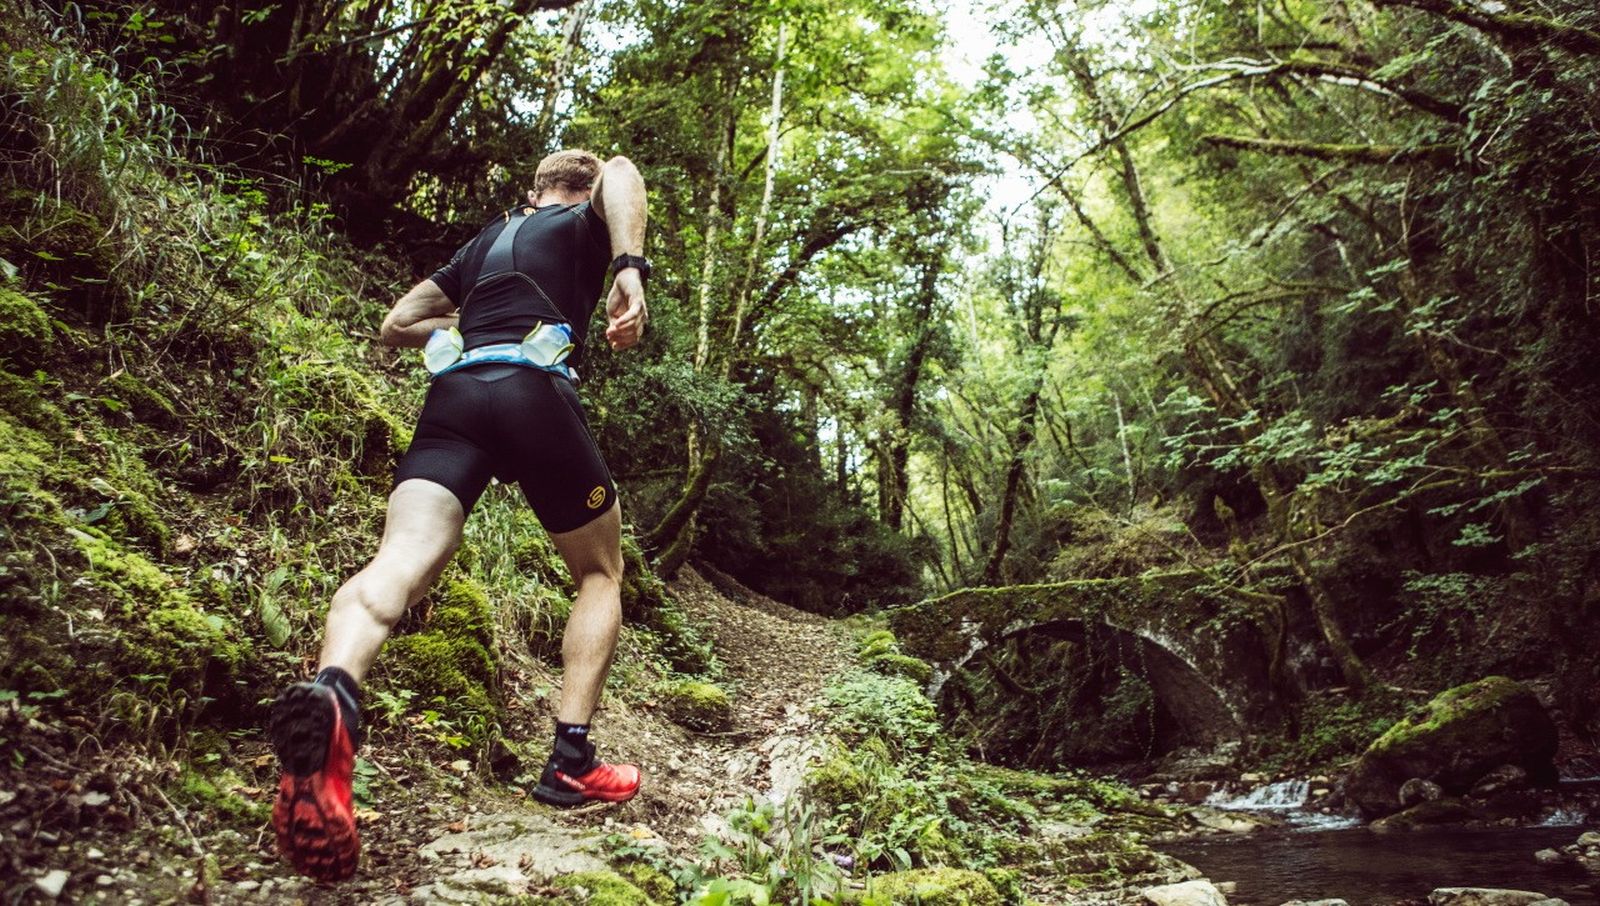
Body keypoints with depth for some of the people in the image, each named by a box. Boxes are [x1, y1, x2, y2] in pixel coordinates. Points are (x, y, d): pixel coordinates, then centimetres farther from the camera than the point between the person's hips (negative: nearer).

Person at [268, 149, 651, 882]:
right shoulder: (589, 223, 21)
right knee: (600, 575, 13)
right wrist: (630, 268, -19)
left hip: (452, 396, 4)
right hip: (536, 391, -4)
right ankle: (572, 760, 0)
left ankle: (331, 693, -51)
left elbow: (396, 324, 35)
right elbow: (622, 174, -5)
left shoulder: (484, 241, 35)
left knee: (401, 561, -16)